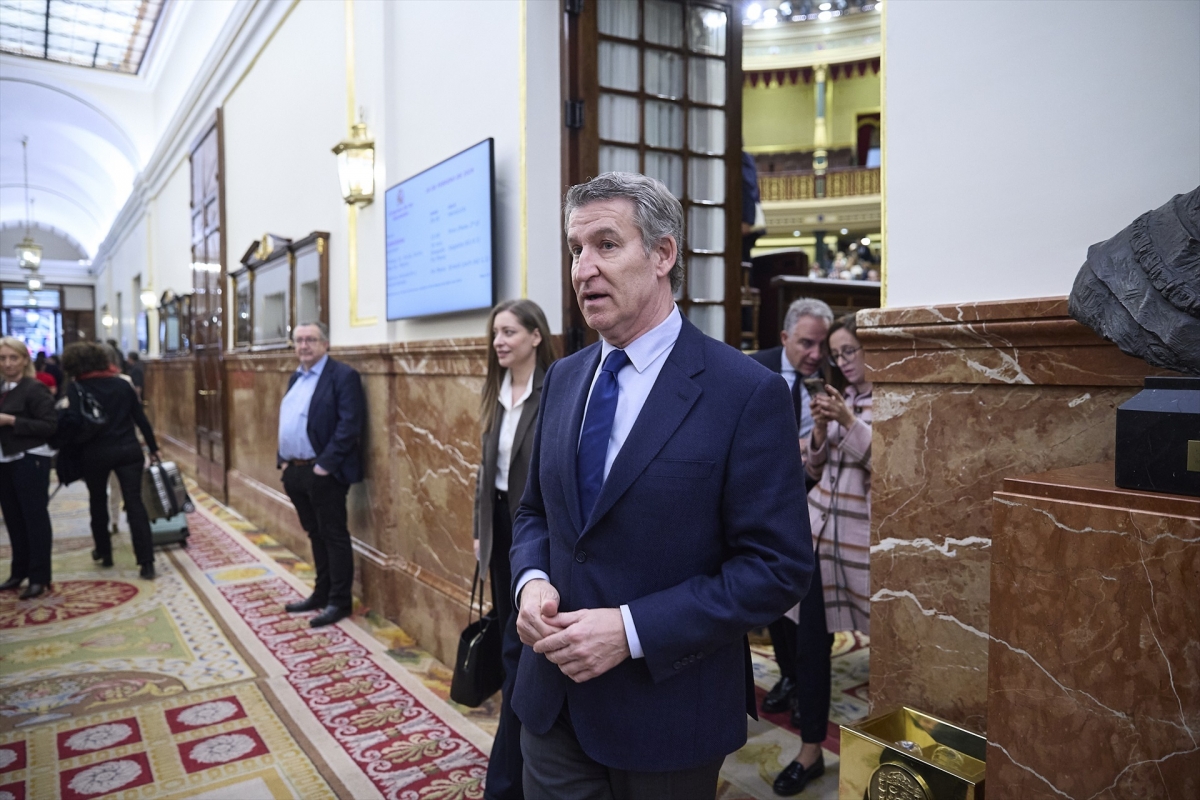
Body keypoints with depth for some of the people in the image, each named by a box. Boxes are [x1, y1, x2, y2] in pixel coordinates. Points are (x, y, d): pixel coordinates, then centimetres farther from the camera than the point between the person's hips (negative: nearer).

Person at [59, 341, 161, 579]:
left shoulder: (75, 390, -4)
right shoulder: (122, 384, 5)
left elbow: (73, 424, -16)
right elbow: (140, 418, 6)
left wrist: (68, 454, -5)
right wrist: (153, 447, 13)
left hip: (95, 454, -1)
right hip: (128, 450, 2)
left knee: (98, 502, 21)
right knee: (135, 504, -3)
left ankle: (104, 553, 33)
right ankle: (146, 562, -10)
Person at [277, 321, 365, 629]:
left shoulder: (343, 375, -11)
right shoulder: (296, 377, 16)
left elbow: (349, 425, -19)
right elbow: (285, 422, 21)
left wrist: (325, 464, -20)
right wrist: (282, 459, 10)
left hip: (323, 473, -8)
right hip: (295, 471, 8)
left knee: (334, 536, 1)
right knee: (315, 535, 17)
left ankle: (340, 601, 11)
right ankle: (322, 593, 28)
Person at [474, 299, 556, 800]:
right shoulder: (496, 392, 8)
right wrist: (480, 528, 15)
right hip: (501, 525, 8)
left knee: (519, 649, -2)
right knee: (510, 639, 17)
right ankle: (529, 747, 37)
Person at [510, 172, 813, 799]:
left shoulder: (748, 393, -16)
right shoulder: (562, 378, 3)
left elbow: (778, 567, -16)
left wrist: (632, 630, -21)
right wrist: (530, 580, -8)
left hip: (665, 714, -4)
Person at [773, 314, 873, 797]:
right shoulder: (839, 398, 11)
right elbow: (815, 470, 10)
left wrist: (848, 421, -23)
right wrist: (820, 428, -7)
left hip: (862, 535, -5)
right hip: (820, 527, 6)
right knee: (811, 639, 7)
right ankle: (811, 750, 20)